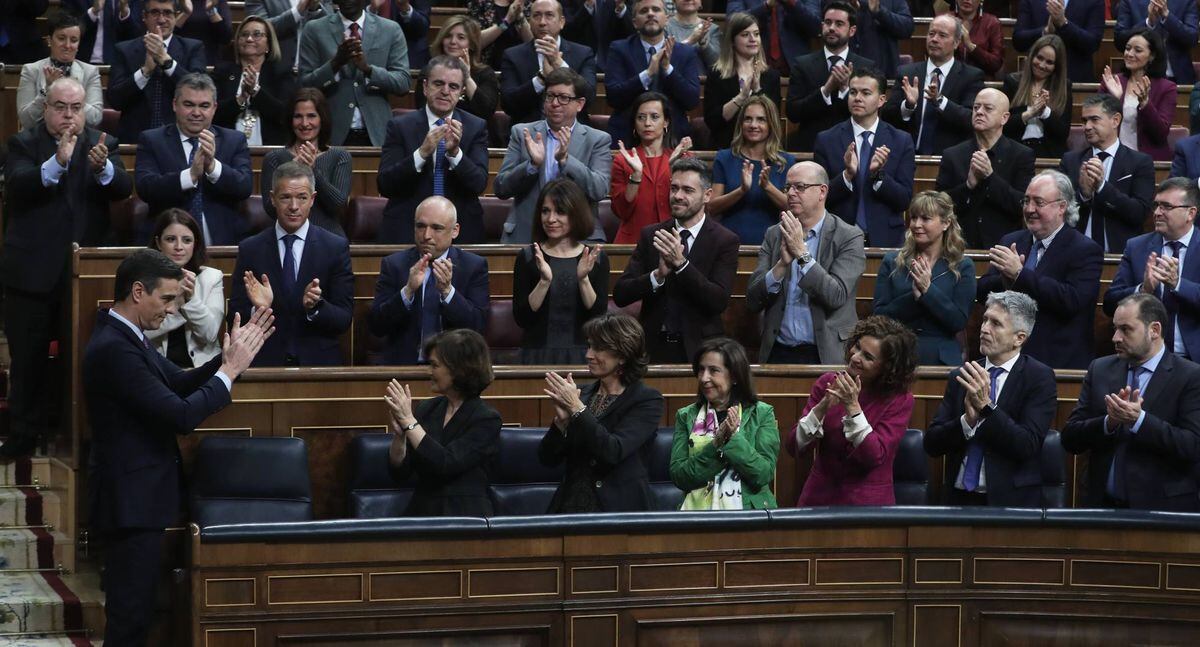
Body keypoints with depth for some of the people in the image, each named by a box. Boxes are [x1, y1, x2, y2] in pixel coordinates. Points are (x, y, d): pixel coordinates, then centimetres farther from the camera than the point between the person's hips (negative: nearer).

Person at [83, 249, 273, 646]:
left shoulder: (125, 338, 8)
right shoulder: (114, 349, -23)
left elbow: (180, 385, 13)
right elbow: (182, 416, -25)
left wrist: (231, 357, -2)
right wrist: (230, 370, -15)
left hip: (136, 499, 11)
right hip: (130, 501, -11)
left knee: (132, 613, 16)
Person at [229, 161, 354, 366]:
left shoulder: (336, 248, 4)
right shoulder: (250, 249, 6)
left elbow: (344, 320, 2)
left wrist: (316, 306, -16)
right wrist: (258, 309, -14)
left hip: (319, 364, 0)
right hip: (265, 363, 0)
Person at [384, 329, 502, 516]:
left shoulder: (486, 420, -4)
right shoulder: (427, 409, 11)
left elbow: (445, 465, -16)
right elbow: (400, 473, 8)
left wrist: (409, 420, -15)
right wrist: (399, 434, -9)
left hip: (466, 517, -4)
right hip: (421, 513, 4)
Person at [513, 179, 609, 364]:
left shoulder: (597, 259, 4)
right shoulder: (527, 258, 3)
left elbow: (600, 318, -3)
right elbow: (521, 319, -5)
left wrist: (583, 279, -15)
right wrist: (544, 281, -16)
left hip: (582, 355, 1)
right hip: (538, 355, -1)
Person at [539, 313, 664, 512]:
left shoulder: (647, 400, 0)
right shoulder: (583, 393, 14)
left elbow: (614, 452, -15)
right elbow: (548, 459, 10)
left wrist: (577, 408, -13)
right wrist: (562, 419, -7)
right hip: (571, 506, 4)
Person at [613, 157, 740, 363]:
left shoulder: (725, 241, -4)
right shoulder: (651, 236, 5)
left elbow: (719, 302, -15)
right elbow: (620, 295, -2)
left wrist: (680, 263, -22)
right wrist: (658, 274, -19)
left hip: (698, 350, -2)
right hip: (655, 346, 2)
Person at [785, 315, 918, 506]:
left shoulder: (899, 399, -3)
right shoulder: (828, 383, 4)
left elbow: (874, 457, -13)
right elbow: (793, 447, -2)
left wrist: (852, 407, -18)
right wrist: (822, 408, -15)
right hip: (819, 497, 2)